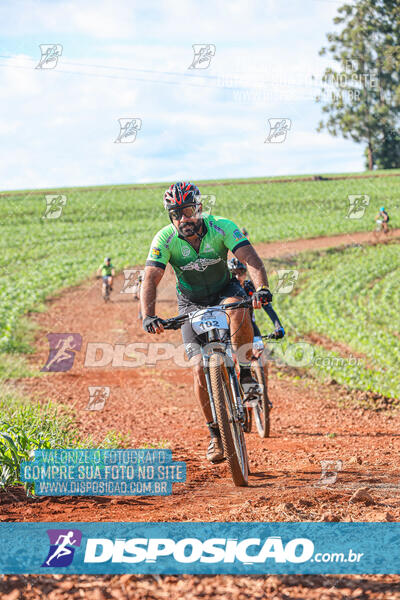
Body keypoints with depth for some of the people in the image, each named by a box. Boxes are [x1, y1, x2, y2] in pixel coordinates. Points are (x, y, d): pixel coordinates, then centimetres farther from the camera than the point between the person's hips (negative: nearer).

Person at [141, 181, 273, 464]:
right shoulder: (165, 239, -19)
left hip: (225, 291, -1)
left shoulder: (222, 227, -22)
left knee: (238, 310, -39)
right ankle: (216, 434, 3)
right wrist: (148, 316, -43)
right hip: (192, 304, 1)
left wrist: (262, 288, -52)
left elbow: (251, 258, -33)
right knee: (200, 369, -14)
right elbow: (150, 280, -26)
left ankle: (245, 371, -16)